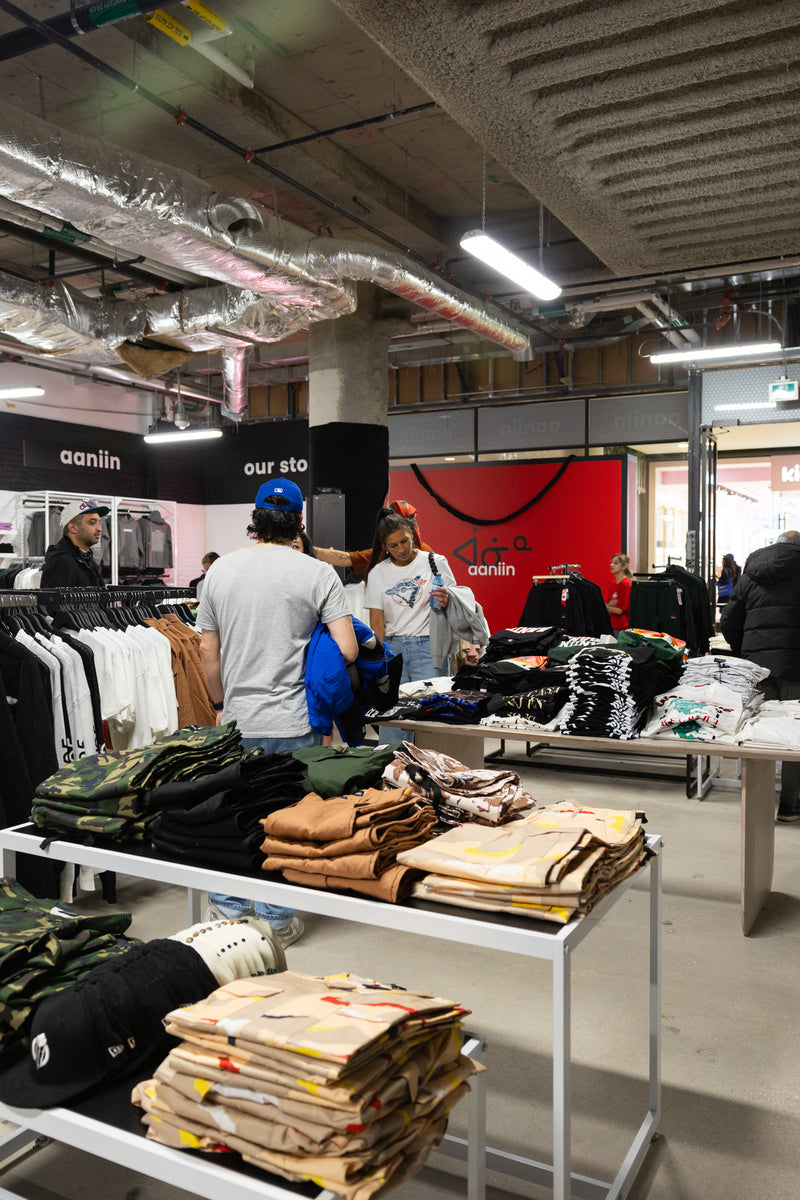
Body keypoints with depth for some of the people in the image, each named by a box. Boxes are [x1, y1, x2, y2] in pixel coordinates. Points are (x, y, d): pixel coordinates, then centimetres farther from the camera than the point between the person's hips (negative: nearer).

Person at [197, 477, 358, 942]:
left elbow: (208, 650, 6)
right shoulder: (318, 573, -8)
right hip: (293, 722, -3)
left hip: (238, 720, 3)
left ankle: (228, 909, 32)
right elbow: (348, 651, -14)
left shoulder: (221, 569, 2)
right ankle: (276, 920, 21)